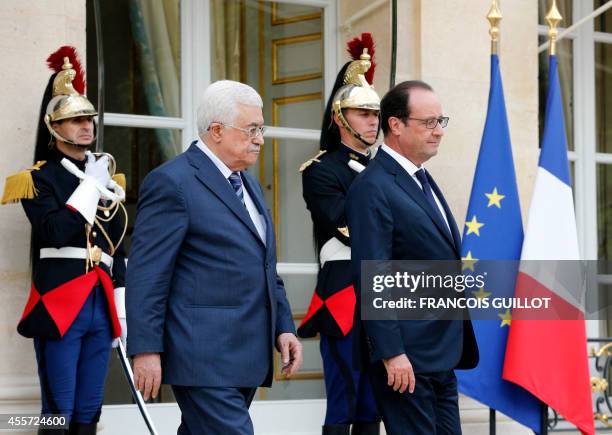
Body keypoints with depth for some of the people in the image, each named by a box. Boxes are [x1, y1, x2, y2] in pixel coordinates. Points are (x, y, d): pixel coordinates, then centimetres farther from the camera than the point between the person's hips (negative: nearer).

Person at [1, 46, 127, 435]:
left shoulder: (105, 178, 17)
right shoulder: (39, 178, -1)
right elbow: (55, 233, -18)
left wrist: (122, 307, 13)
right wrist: (90, 186, -11)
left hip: (101, 304, 6)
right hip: (60, 304, -6)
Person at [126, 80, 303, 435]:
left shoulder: (248, 183, 19)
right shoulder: (172, 182, -9)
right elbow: (147, 275, -13)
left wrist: (283, 327, 13)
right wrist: (146, 350, -16)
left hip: (247, 357, 9)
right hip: (205, 357, -9)